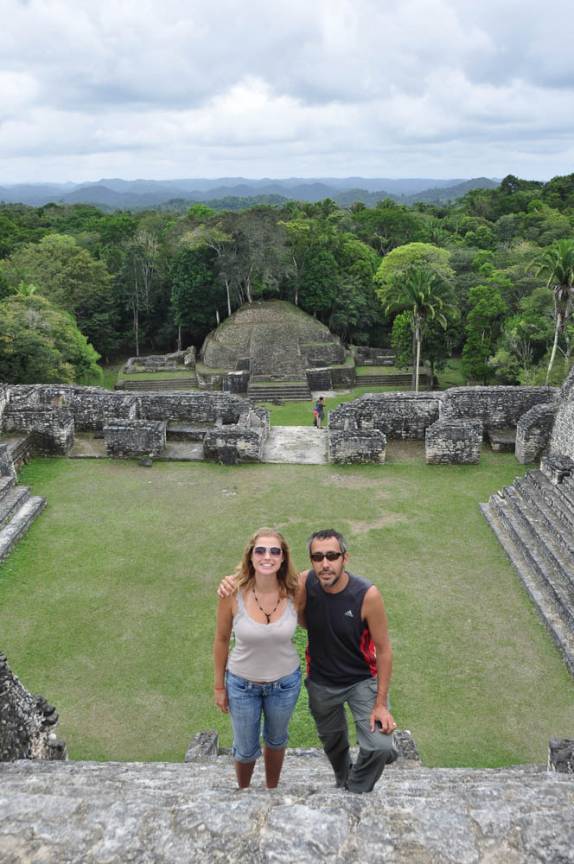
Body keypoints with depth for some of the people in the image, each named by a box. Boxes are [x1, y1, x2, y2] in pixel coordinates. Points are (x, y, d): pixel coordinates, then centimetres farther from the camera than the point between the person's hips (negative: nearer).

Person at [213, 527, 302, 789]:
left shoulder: (293, 591, -21)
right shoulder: (233, 593, -25)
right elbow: (222, 639, -9)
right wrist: (219, 686, 0)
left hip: (284, 683, 1)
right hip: (242, 684, -1)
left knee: (276, 739, 27)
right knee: (246, 749, 20)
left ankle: (271, 790, 56)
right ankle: (243, 794, 53)